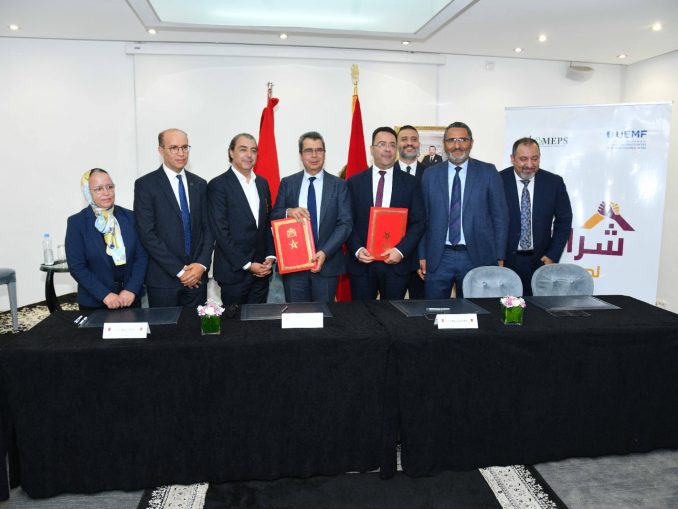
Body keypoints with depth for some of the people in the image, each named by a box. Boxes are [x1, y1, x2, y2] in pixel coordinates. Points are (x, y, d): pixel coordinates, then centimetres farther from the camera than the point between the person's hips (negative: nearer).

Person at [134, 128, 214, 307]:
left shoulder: (199, 184, 9)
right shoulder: (145, 184, -4)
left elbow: (207, 228, 8)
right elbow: (147, 235, -10)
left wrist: (202, 265, -7)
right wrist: (179, 271, -12)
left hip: (197, 276, 4)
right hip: (163, 279, -3)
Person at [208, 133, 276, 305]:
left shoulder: (262, 183, 11)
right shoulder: (218, 185, -8)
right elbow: (220, 232, -13)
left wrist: (270, 256, 1)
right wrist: (247, 265, -14)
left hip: (261, 269, 5)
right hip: (234, 271, -5)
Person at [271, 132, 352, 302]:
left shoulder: (338, 185, 2)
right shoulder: (287, 183, 7)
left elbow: (345, 223, -3)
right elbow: (274, 217, 7)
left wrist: (325, 252, -15)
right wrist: (288, 212, -16)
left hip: (327, 263, -1)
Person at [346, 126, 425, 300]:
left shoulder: (410, 183, 4)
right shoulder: (354, 182, 5)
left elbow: (418, 222, 0)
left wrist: (401, 250, -12)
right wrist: (357, 249, -10)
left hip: (397, 262, 0)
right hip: (361, 262, 0)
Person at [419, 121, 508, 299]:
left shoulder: (488, 172, 2)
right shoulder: (430, 174, 6)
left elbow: (500, 217, 2)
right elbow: (424, 218, 6)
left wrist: (499, 258, -1)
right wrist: (422, 256, 2)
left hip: (476, 257, -1)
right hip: (438, 258, 1)